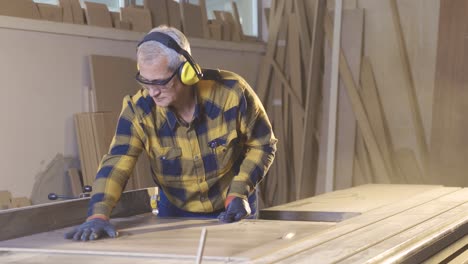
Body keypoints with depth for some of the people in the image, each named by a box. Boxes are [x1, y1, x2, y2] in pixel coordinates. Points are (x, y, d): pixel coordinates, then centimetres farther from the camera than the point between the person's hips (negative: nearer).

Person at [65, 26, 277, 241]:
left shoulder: (232, 92, -24)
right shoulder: (138, 110, -22)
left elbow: (263, 144, -11)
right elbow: (116, 163, -29)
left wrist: (239, 193, -20)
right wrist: (97, 215, -44)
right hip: (176, 213, 1)